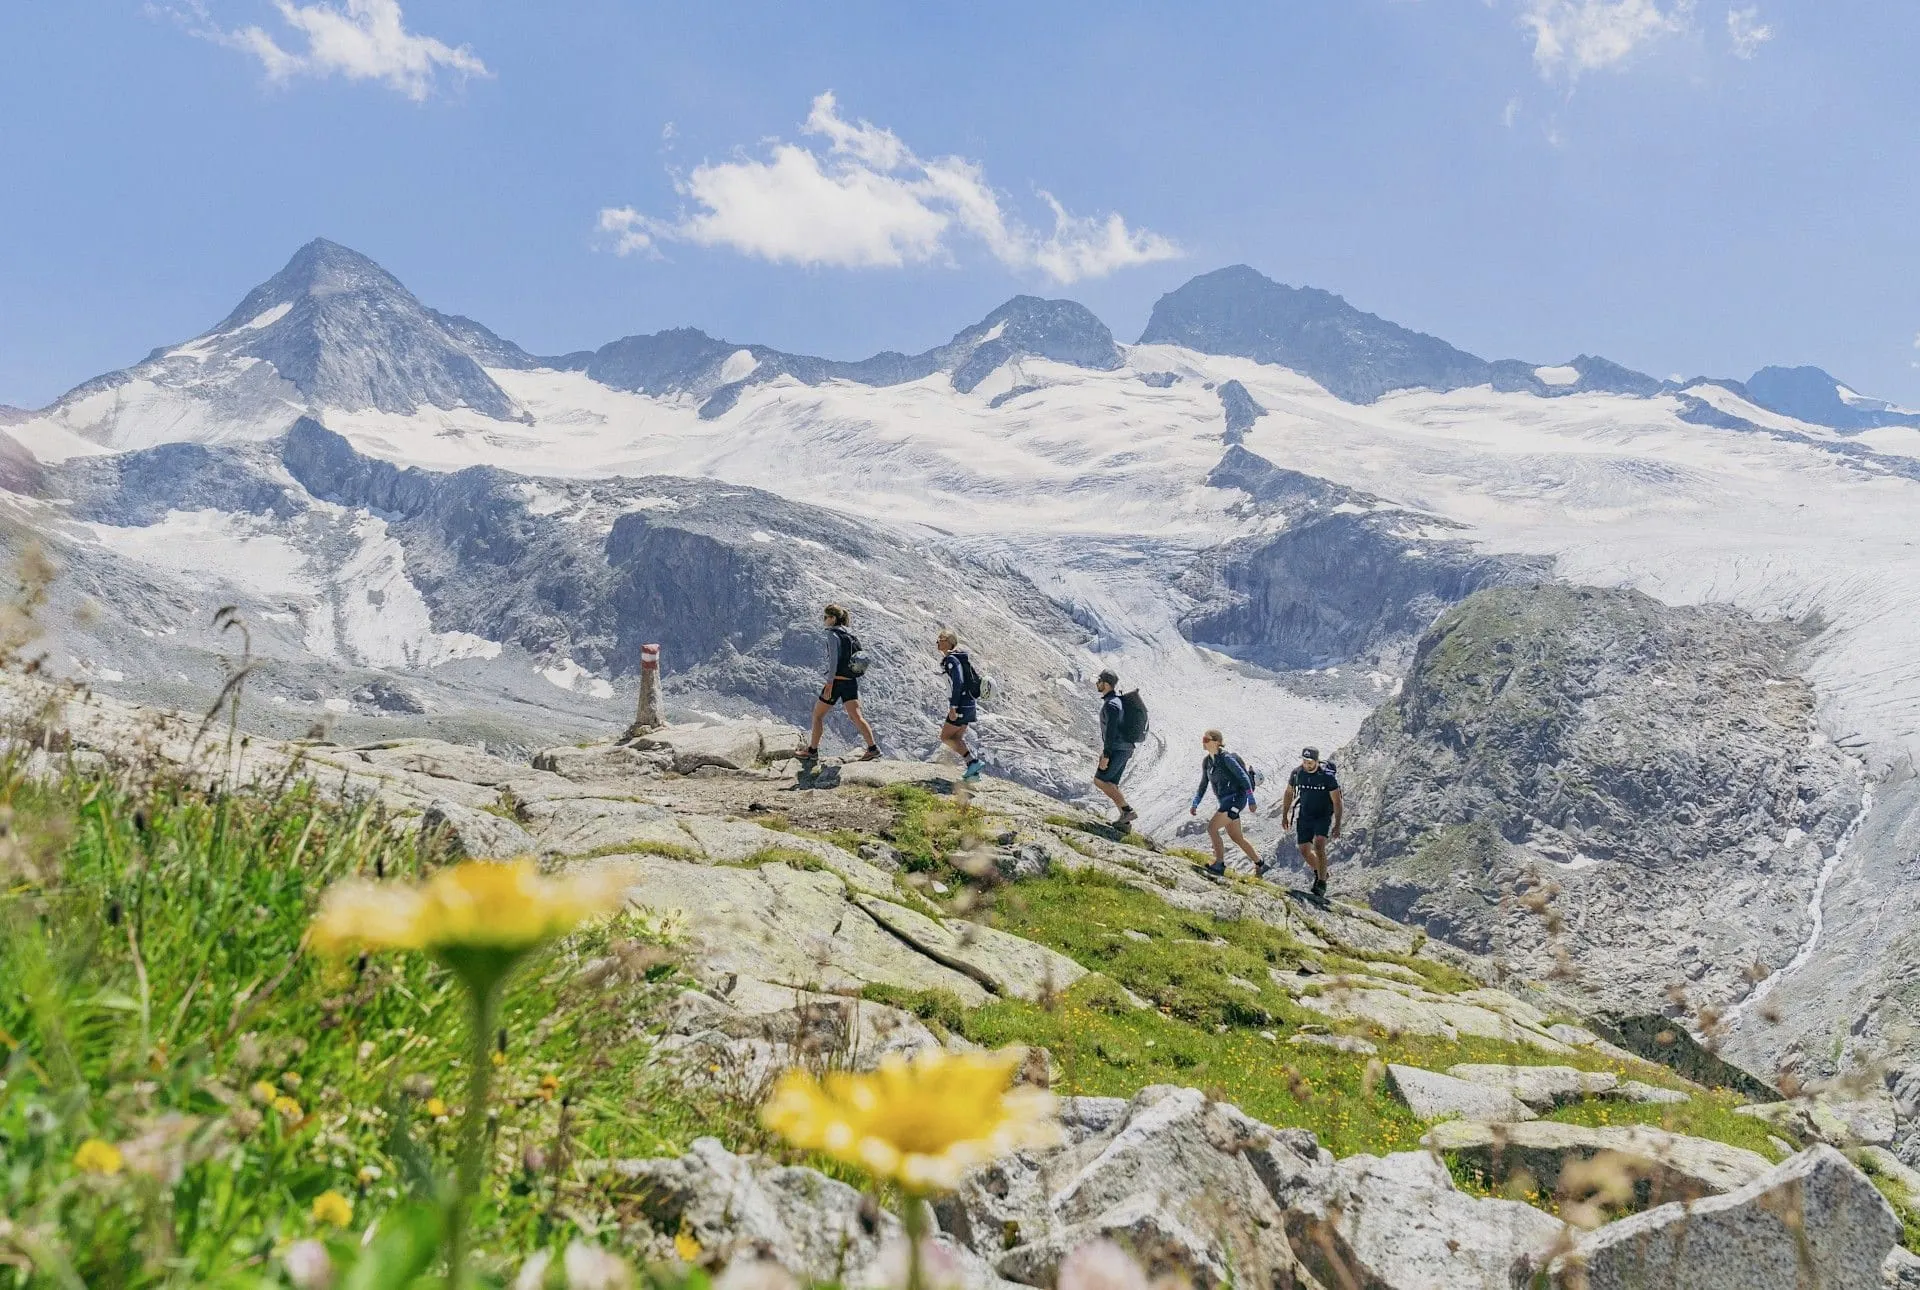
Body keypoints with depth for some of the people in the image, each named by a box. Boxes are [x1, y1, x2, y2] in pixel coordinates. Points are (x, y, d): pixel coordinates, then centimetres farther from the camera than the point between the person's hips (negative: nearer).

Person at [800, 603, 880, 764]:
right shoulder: (850, 635, 15)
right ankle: (873, 747, -12)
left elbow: (834, 659, -19)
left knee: (817, 715, 8)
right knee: (856, 716, 1)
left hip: (837, 681, -7)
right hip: (851, 682, 7)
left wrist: (829, 683, -23)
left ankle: (812, 751, 14)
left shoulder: (833, 634, -9)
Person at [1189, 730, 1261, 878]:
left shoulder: (1226, 758, -15)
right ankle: (1260, 865, 28)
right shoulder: (1206, 763, 9)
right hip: (1224, 801, 9)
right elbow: (1203, 785, 18)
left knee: (1212, 827, -18)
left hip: (1235, 799, -9)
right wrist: (1195, 804, 9)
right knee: (1237, 838, 14)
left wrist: (1251, 800, -17)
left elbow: (1244, 778, -15)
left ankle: (1219, 864, -11)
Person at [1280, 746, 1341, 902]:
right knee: (1304, 850, 3)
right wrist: (1284, 816, 11)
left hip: (1323, 816, -4)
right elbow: (1289, 793, 9)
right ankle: (1319, 872, 31)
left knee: (1319, 845, -24)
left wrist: (1337, 826, -15)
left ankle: (1321, 883, -17)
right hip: (1304, 816, 4)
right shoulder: (1297, 772, -8)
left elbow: (1337, 801, -13)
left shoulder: (1327, 776, -19)